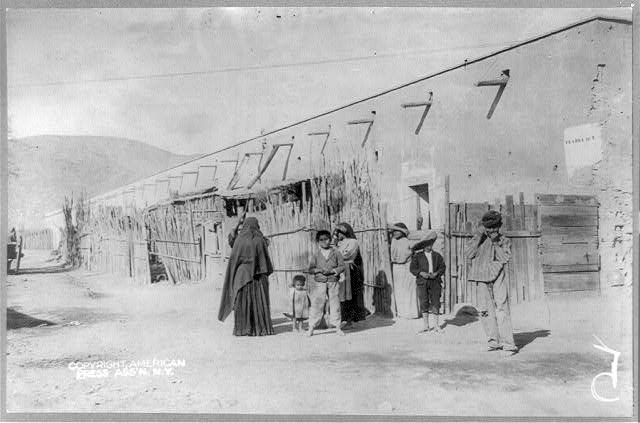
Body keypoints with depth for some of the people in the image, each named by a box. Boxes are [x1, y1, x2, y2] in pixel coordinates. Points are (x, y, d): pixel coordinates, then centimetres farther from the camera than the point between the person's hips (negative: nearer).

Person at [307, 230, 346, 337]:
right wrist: (319, 270, -16)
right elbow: (310, 269, 1)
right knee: (317, 304, -1)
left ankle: (337, 327, 14)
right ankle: (311, 328, 7)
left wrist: (332, 271, -14)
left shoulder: (335, 253, 3)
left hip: (333, 282, 1)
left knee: (335, 304, 4)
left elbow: (342, 266, 1)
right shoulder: (315, 254, 3)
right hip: (319, 283, 0)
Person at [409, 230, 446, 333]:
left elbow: (442, 267, 7)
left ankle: (436, 325, 8)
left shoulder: (437, 256, 12)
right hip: (422, 282, -1)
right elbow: (412, 268, 2)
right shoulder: (417, 256, 6)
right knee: (424, 303, -1)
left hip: (435, 281, 1)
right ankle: (426, 326, 8)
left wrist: (436, 273, -11)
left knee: (435, 302, -2)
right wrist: (421, 273, -14)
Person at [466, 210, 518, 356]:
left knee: (502, 309, -9)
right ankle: (494, 342, 16)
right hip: (483, 279, 3)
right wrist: (479, 235, -5)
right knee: (485, 310, 4)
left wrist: (496, 243, -10)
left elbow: (506, 258, -4)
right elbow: (469, 254, -2)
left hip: (498, 278, -2)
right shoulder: (480, 239, 12)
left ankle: (508, 345, -6)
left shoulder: (504, 241, 10)